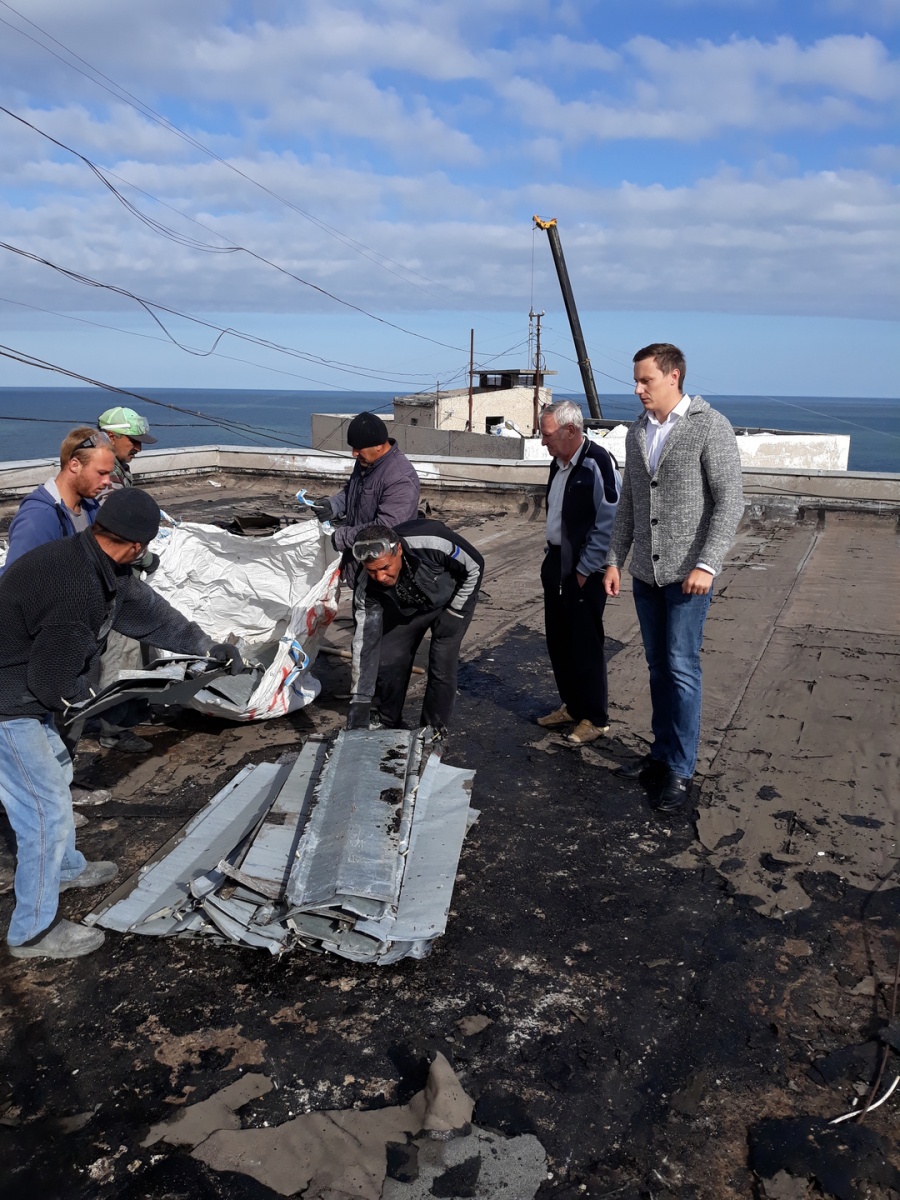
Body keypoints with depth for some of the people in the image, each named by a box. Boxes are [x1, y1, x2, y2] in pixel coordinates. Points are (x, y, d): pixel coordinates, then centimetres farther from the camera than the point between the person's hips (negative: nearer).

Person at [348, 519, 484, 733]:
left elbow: (475, 566, -22)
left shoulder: (433, 543, -42)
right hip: (405, 609, 3)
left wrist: (454, 613, -16)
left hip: (452, 600, -2)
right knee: (387, 664, -5)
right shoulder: (367, 588, -31)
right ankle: (389, 729, 20)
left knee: (442, 669, -12)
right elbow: (364, 643, -26)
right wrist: (359, 703, -28)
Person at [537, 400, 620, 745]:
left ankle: (595, 719, 15)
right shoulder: (559, 462, 9)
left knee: (586, 645, 1)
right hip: (556, 565, 9)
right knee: (558, 640, 16)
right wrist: (552, 559, 14)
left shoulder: (596, 463, -18)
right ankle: (572, 706, 31)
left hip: (583, 572, -9)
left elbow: (608, 524, -20)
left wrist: (584, 570, -16)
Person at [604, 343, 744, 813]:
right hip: (646, 572, 6)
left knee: (681, 668, -4)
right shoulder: (637, 432, 10)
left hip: (687, 573, -6)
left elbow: (730, 501, -12)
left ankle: (679, 771, 5)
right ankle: (661, 753, 23)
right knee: (658, 667, 12)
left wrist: (708, 564, -19)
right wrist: (614, 559, 10)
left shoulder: (710, 426, -9)